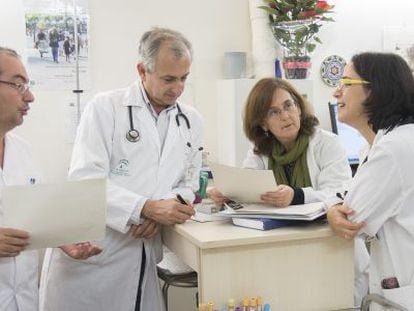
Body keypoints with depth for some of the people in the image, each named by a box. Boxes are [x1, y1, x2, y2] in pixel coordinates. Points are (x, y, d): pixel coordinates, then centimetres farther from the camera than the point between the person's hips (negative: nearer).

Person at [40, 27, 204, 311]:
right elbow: (86, 181, -14)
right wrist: (147, 208, -24)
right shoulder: (106, 107, -5)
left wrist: (162, 213, -10)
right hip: (89, 255, -4)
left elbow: (189, 184, 12)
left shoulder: (192, 121, 9)